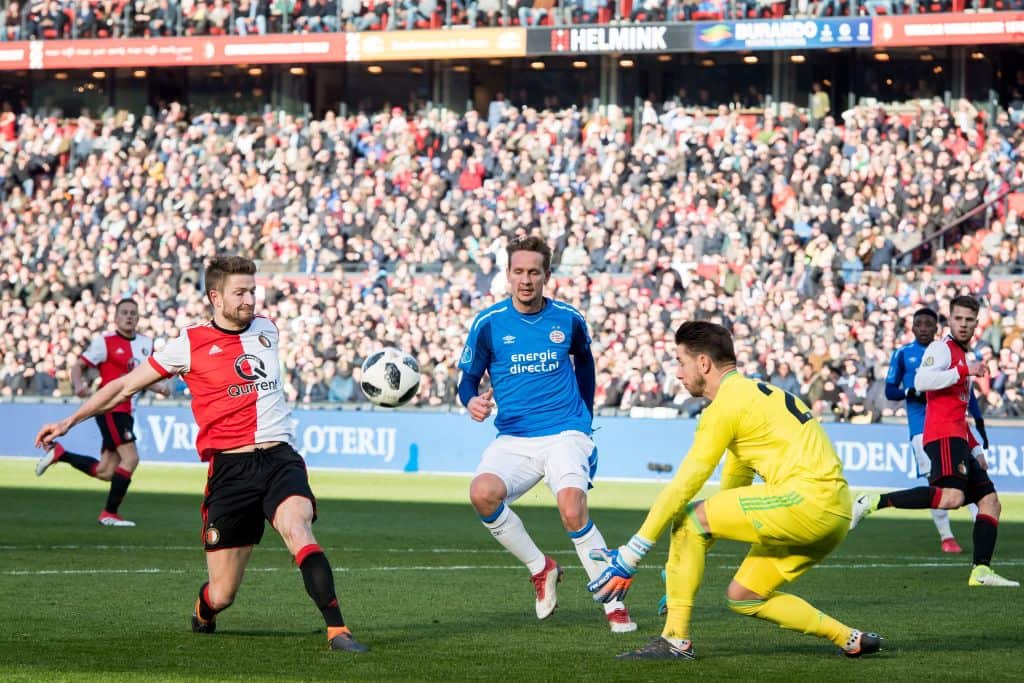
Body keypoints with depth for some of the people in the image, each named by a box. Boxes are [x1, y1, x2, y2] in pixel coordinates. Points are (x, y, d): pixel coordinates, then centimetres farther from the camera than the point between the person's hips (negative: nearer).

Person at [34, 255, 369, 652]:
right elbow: (126, 386, 9)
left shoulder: (266, 330, 12)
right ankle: (203, 613, 37)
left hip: (279, 458, 2)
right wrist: (70, 421, 10)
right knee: (221, 595, 0)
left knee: (297, 529, -31)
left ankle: (337, 630, -36)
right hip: (230, 469, -2)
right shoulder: (190, 343, 1)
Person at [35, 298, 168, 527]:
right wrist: (78, 385, -26)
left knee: (105, 472, 6)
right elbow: (78, 366, -5)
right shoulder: (105, 342, -6)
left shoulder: (146, 343, 12)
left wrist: (159, 388, 2)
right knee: (130, 458, -16)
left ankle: (58, 453, 24)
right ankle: (109, 514, -6)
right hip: (110, 408, -7)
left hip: (126, 412, 7)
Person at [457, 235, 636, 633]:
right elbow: (468, 378, 5)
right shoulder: (488, 323, -1)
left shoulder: (568, 320, 2)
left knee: (572, 511, -26)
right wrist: (472, 401, -18)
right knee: (482, 493, -28)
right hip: (513, 439, 1)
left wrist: (585, 414, 22)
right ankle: (540, 568, -3)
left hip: (565, 433, -1)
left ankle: (614, 605, -10)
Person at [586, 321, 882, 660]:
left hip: (808, 497, -9)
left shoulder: (726, 405, -6)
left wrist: (629, 555, -5)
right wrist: (693, 554, 32)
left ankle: (676, 640, -5)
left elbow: (682, 487, -8)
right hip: (836, 513, 9)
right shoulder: (754, 392, 24)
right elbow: (736, 480, 30)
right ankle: (851, 639, 14)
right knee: (742, 597, 16)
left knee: (687, 517, -5)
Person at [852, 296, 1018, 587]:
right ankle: (874, 502, -27)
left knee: (990, 501, 3)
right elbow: (921, 382, -20)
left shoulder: (966, 356, 28)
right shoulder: (942, 348, -1)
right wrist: (964, 371, -19)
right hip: (943, 436, -10)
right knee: (952, 496, -30)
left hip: (958, 440, 10)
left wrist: (976, 449, 29)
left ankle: (981, 572, -2)